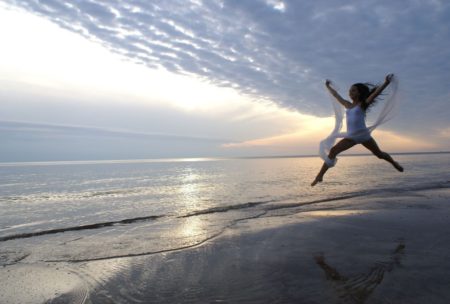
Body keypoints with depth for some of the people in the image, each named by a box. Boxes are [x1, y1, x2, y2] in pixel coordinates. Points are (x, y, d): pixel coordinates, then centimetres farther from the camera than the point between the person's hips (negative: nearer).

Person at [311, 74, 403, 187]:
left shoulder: (363, 104, -1)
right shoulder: (347, 105, 11)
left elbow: (375, 93, -16)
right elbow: (336, 95, 22)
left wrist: (386, 83, -28)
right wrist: (328, 86, 31)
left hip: (363, 135, -3)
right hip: (350, 136, 4)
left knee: (379, 154, 13)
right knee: (333, 151, -15)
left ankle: (394, 163, 44)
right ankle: (320, 175, -16)